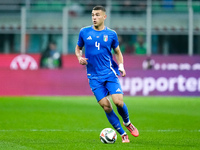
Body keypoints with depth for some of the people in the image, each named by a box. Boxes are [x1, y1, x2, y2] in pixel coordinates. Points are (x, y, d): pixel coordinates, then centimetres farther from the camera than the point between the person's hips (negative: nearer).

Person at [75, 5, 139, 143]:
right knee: (106, 107, -6)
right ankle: (122, 134, 8)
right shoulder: (84, 32, 3)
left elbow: (117, 52, 15)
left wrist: (121, 66, -2)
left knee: (118, 102, -16)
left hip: (110, 73, -1)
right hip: (94, 77, 1)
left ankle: (127, 122, 16)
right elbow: (78, 48, 17)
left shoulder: (111, 34, 3)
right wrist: (80, 58, -4)